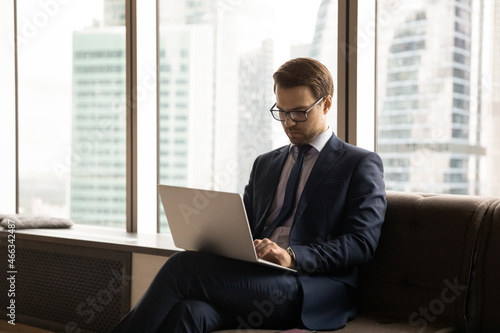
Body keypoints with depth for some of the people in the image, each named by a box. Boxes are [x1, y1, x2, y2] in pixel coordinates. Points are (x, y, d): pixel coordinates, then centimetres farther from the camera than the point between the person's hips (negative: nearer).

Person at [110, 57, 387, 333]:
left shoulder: (362, 165, 8)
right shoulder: (265, 164, 26)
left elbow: (361, 241, -5)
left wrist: (292, 256, -20)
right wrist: (222, 242, -2)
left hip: (313, 294, -5)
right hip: (255, 280, 5)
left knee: (184, 266, -25)